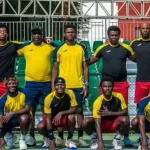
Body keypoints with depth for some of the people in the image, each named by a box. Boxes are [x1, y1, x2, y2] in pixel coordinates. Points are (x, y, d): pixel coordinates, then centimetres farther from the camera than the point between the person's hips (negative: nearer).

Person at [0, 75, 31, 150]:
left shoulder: (23, 93, -22)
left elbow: (27, 109, -24)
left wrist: (12, 113, -35)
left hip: (21, 116, -2)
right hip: (9, 120, 2)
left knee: (24, 118, -38)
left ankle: (22, 139, -11)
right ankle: (10, 136, 17)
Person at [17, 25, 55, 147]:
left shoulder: (49, 47, 6)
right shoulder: (25, 48, 6)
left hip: (46, 83, 0)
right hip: (31, 83, 0)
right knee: (31, 110, 5)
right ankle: (32, 137, 13)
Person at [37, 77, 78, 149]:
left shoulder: (70, 93, -21)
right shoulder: (49, 98, -26)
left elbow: (75, 109, -19)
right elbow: (48, 118, -25)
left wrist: (61, 113, -36)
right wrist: (52, 139, -30)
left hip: (64, 118, 1)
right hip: (52, 119, -1)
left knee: (71, 117, -33)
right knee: (40, 127, -30)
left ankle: (69, 139, -7)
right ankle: (48, 138, 6)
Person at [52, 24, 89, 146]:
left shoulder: (82, 48, 5)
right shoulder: (59, 49, 4)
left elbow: (85, 68, 6)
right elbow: (55, 68, 6)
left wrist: (86, 85, -1)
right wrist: (53, 86, -1)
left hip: (78, 86, 0)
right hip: (63, 86, 0)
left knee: (79, 110, 3)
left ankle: (80, 138, 9)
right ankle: (60, 138, 11)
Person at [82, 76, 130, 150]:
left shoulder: (118, 96, -17)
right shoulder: (98, 101, -25)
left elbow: (125, 112, -13)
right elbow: (97, 123, -29)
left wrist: (110, 113, -26)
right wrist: (100, 142, -39)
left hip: (115, 123, 1)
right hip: (102, 124, -1)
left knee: (125, 119, -32)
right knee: (86, 122, -30)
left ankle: (117, 139, -3)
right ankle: (94, 139, 2)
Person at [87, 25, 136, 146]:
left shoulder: (125, 48, 3)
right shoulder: (102, 48, 2)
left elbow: (137, 59, 12)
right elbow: (91, 61, 7)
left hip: (122, 83, 0)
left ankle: (126, 137, 12)